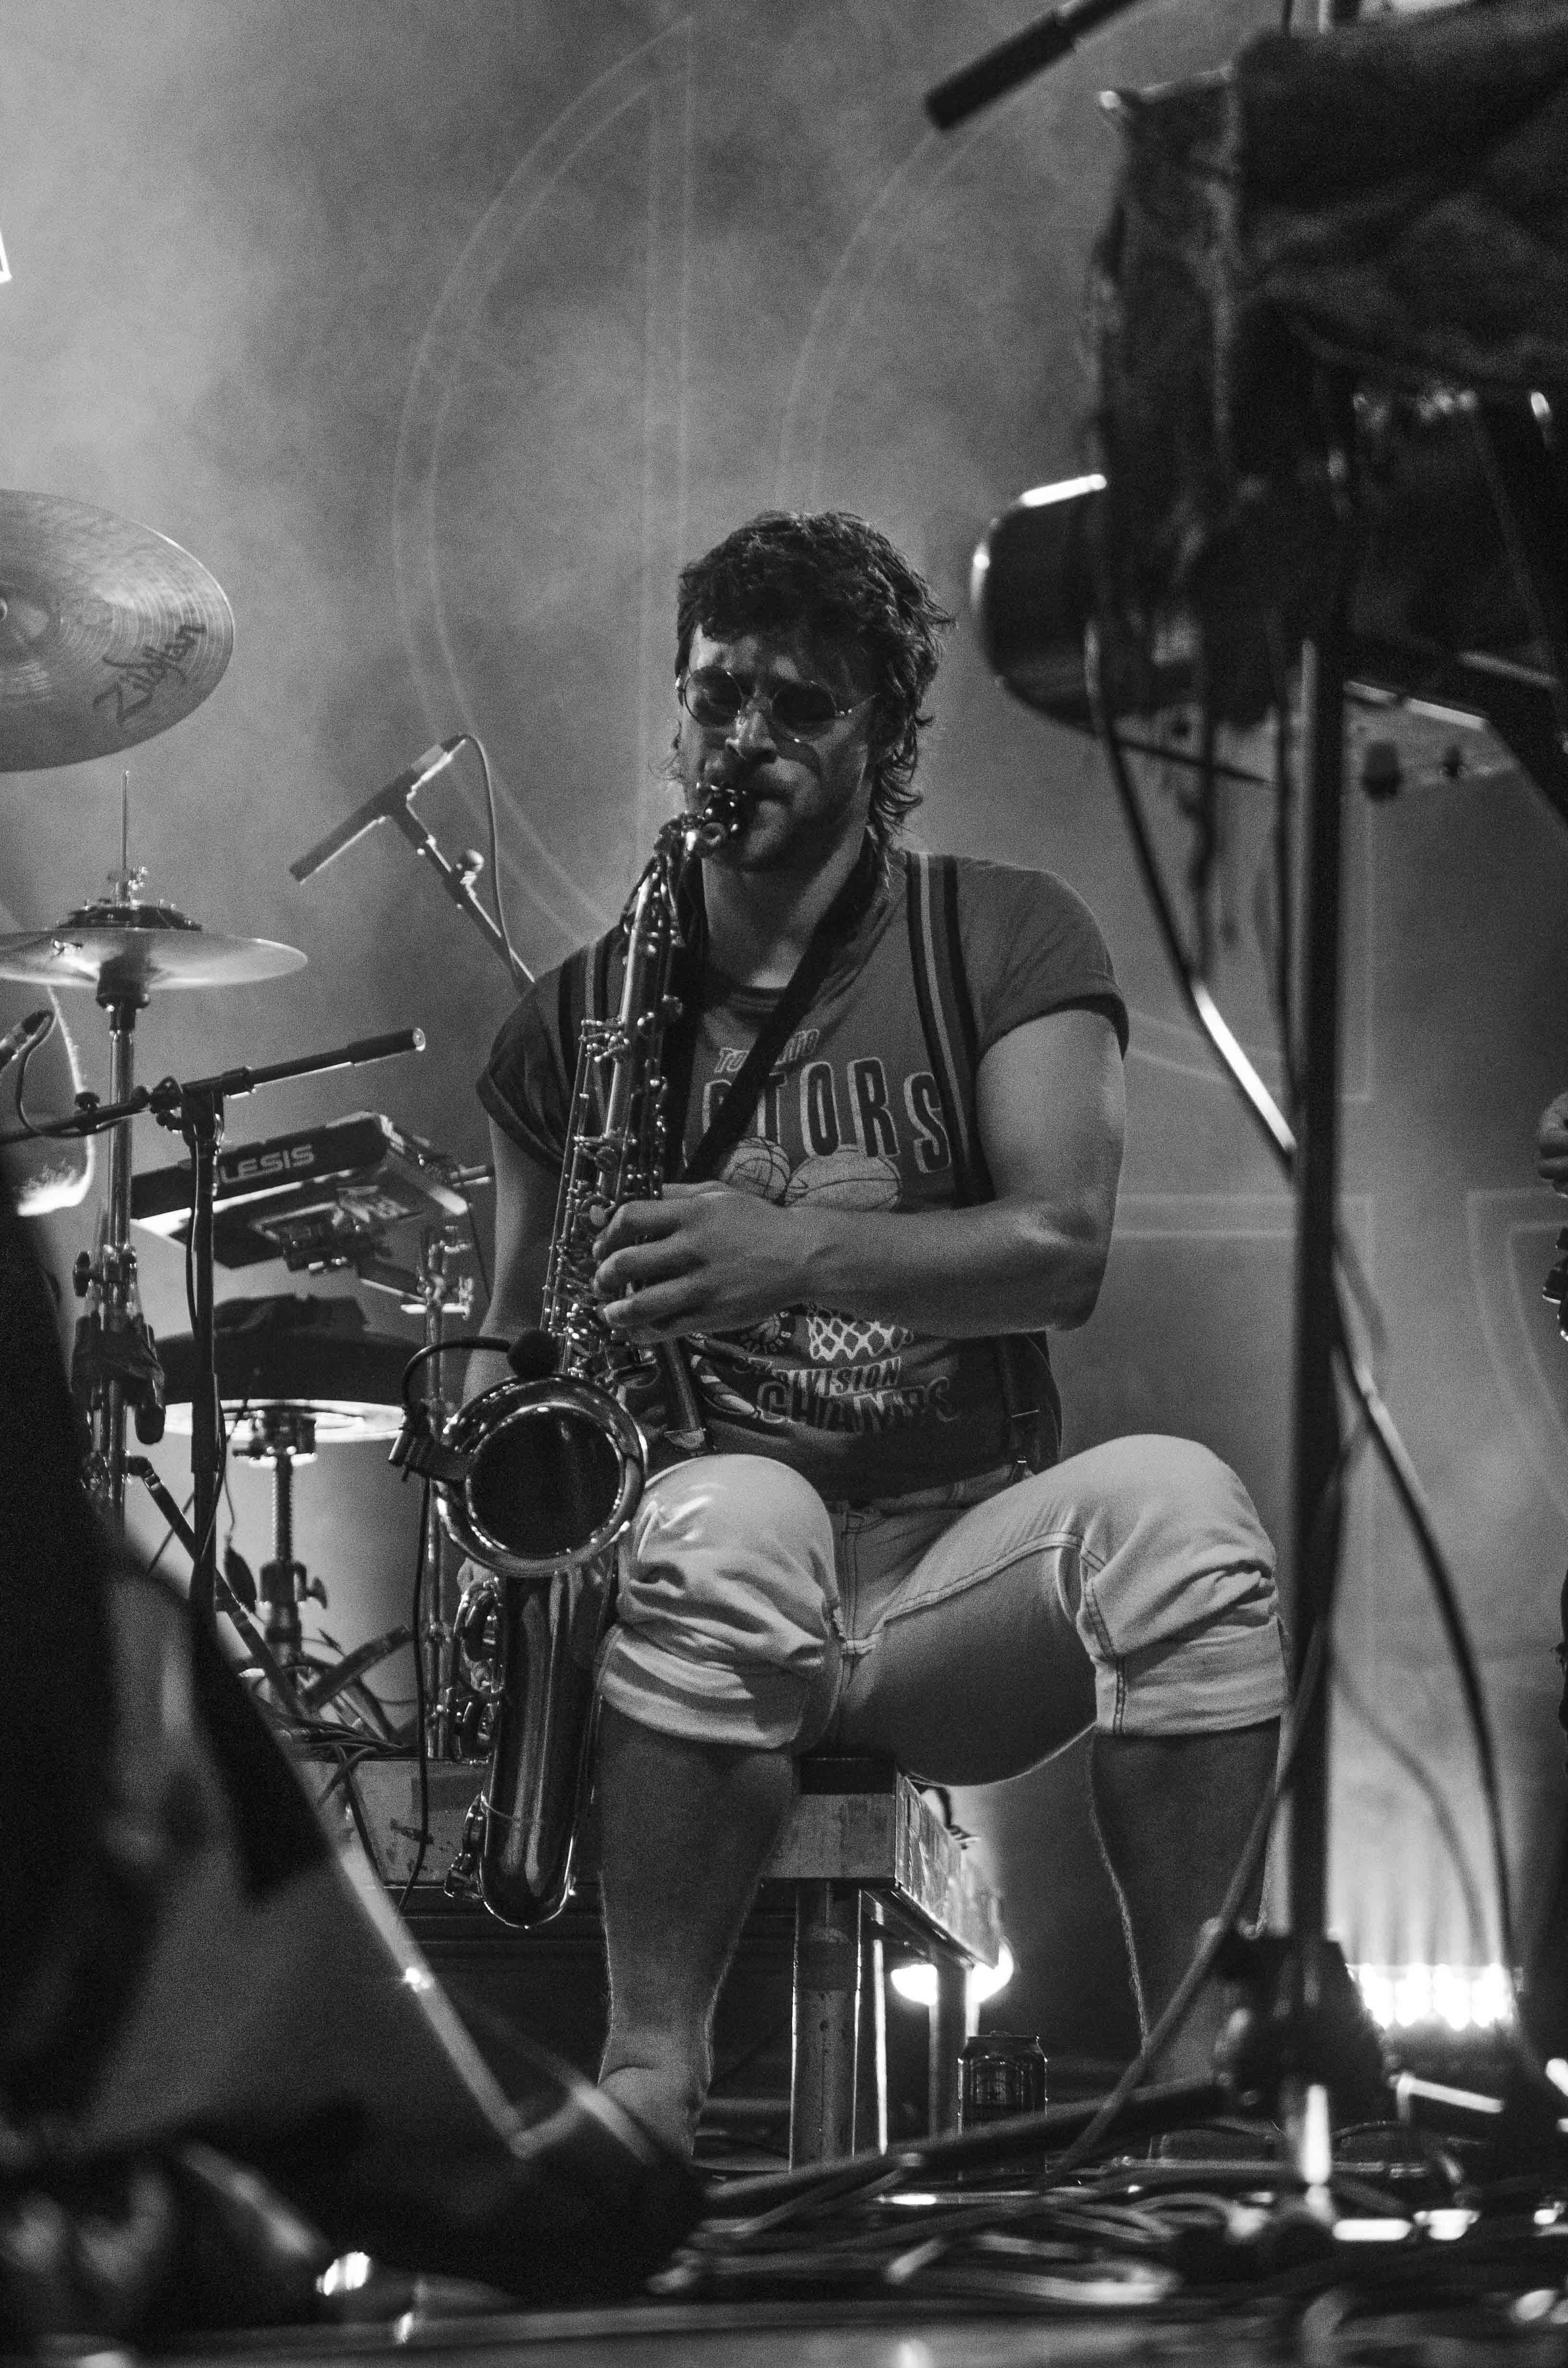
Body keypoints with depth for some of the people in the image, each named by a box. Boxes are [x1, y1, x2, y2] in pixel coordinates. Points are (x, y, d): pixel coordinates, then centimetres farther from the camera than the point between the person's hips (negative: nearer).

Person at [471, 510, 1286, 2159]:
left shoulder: (1007, 941, 5)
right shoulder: (579, 1014, 10)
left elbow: (1062, 1250, -9)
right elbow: (516, 1322, 15)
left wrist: (795, 1250, -24)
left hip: (965, 1565, 0)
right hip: (713, 1581, 0)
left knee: (1174, 1507, -32)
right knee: (729, 1516, -37)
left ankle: (1192, 2062, -26)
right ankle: (649, 2070, -30)